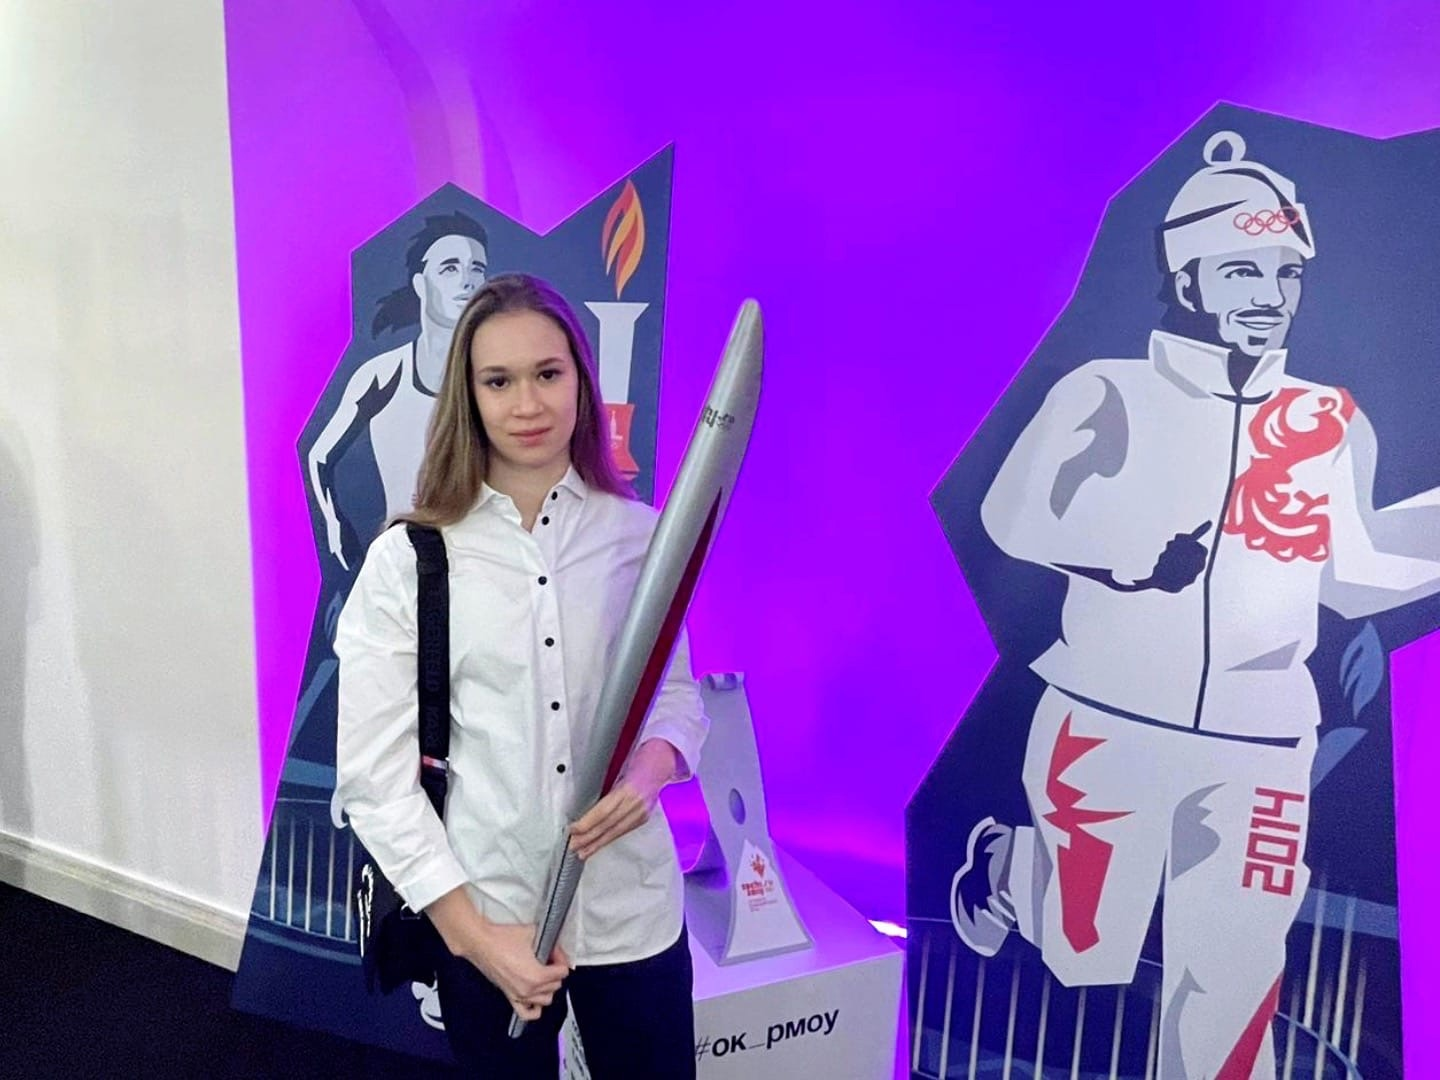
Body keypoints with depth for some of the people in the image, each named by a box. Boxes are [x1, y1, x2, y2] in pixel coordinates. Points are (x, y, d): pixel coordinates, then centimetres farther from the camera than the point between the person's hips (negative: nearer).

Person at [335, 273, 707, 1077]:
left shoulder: (640, 535, -5)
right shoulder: (406, 561, -9)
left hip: (633, 911, 1)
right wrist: (473, 933, -11)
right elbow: (374, 775, -8)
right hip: (487, 921, -1)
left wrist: (650, 767, -16)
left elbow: (678, 689, 5)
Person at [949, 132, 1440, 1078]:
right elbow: (1013, 516, -13)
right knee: (1088, 954, 8)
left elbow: (1351, 577, 11)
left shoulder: (1333, 425, 6)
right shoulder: (1110, 395, -5)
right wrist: (1137, 546, -25)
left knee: (1234, 982, 7)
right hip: (1110, 728, -3)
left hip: (1255, 753, 3)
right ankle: (1003, 864, 38)